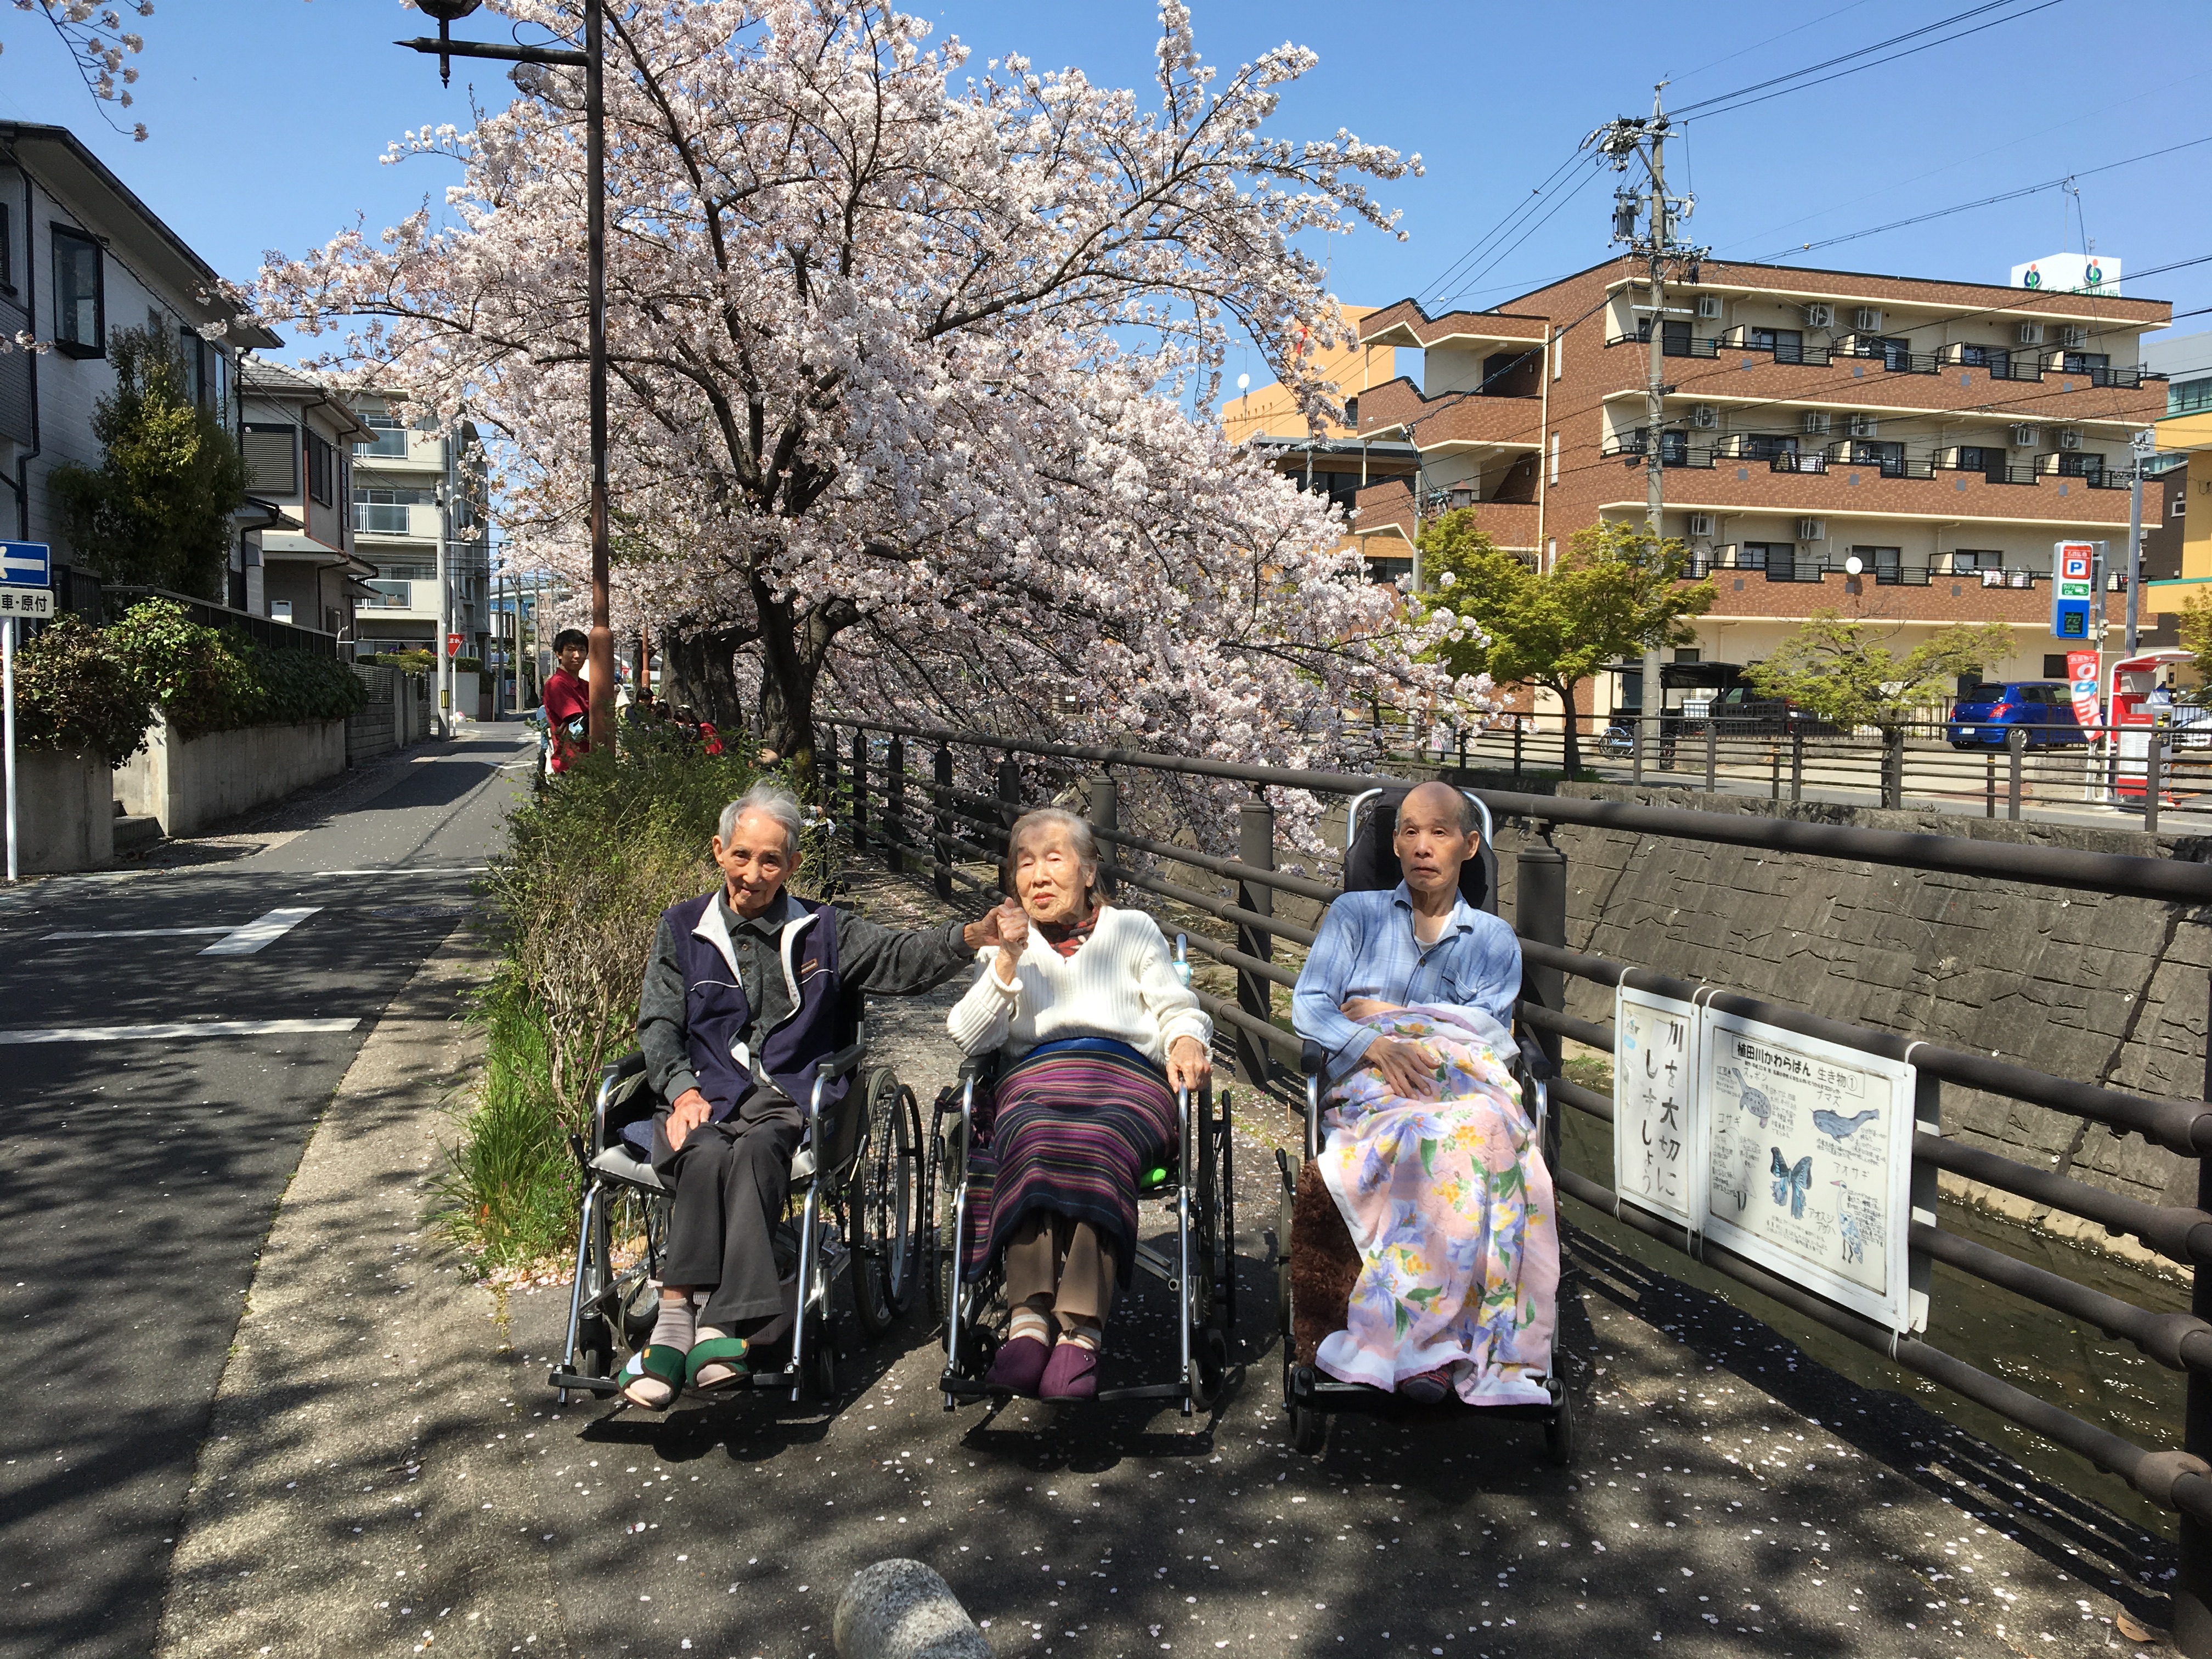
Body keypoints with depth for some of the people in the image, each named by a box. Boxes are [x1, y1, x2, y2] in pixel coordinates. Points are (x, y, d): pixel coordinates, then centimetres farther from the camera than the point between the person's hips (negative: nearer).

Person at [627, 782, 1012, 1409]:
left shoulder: (824, 930, 18)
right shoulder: (682, 928, 20)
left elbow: (903, 959, 3)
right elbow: (658, 1024, 13)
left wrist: (971, 937, -17)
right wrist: (683, 1090, -7)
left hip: (788, 1102, 0)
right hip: (703, 1097, 1)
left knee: (756, 1151, -34)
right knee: (707, 1152, -34)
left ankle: (680, 1318, -40)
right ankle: (730, 1327, -38)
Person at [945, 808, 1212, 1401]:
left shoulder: (1133, 930, 25)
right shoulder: (1005, 944, 26)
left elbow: (1179, 1010, 17)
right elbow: (968, 1039, 11)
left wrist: (1186, 1040, -7)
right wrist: (1007, 960, 0)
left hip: (1127, 1082, -1)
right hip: (1034, 1083, 1)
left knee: (1093, 1145, -36)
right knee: (1037, 1135, -36)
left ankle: (1080, 1333, -44)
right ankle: (1030, 1319, -43)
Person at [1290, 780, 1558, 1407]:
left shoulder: (1494, 939, 25)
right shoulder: (1355, 914, 23)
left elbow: (1489, 1027, 7)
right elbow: (1307, 1007, 8)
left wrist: (1387, 1013, 1)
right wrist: (1376, 1044, -11)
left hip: (1465, 1081, 1)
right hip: (1368, 1085, -1)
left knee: (1481, 1127, -38)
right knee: (1447, 1134, -37)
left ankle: (1410, 1336, -38)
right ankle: (1439, 1343, -34)